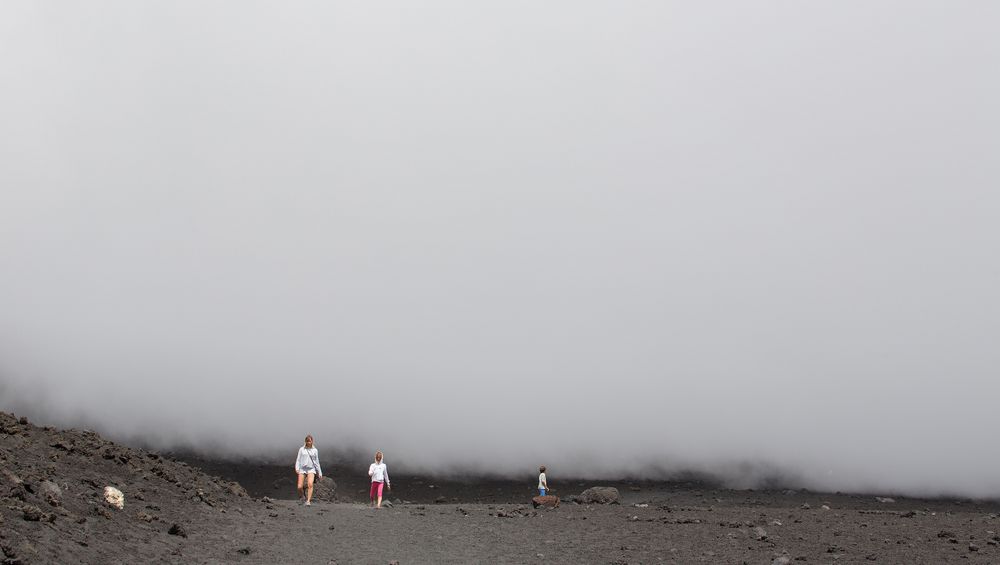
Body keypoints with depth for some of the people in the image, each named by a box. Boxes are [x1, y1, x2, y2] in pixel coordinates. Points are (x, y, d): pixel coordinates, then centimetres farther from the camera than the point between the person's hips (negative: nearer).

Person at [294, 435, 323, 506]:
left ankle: (308, 501, -24)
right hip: (302, 469, 0)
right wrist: (297, 468, -11)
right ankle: (301, 496, 25)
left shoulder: (315, 450, 10)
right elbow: (298, 459, 5)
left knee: (310, 484, -25)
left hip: (311, 469, 0)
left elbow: (317, 462, 14)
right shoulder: (301, 449, 8)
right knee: (300, 487, -7)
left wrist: (320, 473, 13)